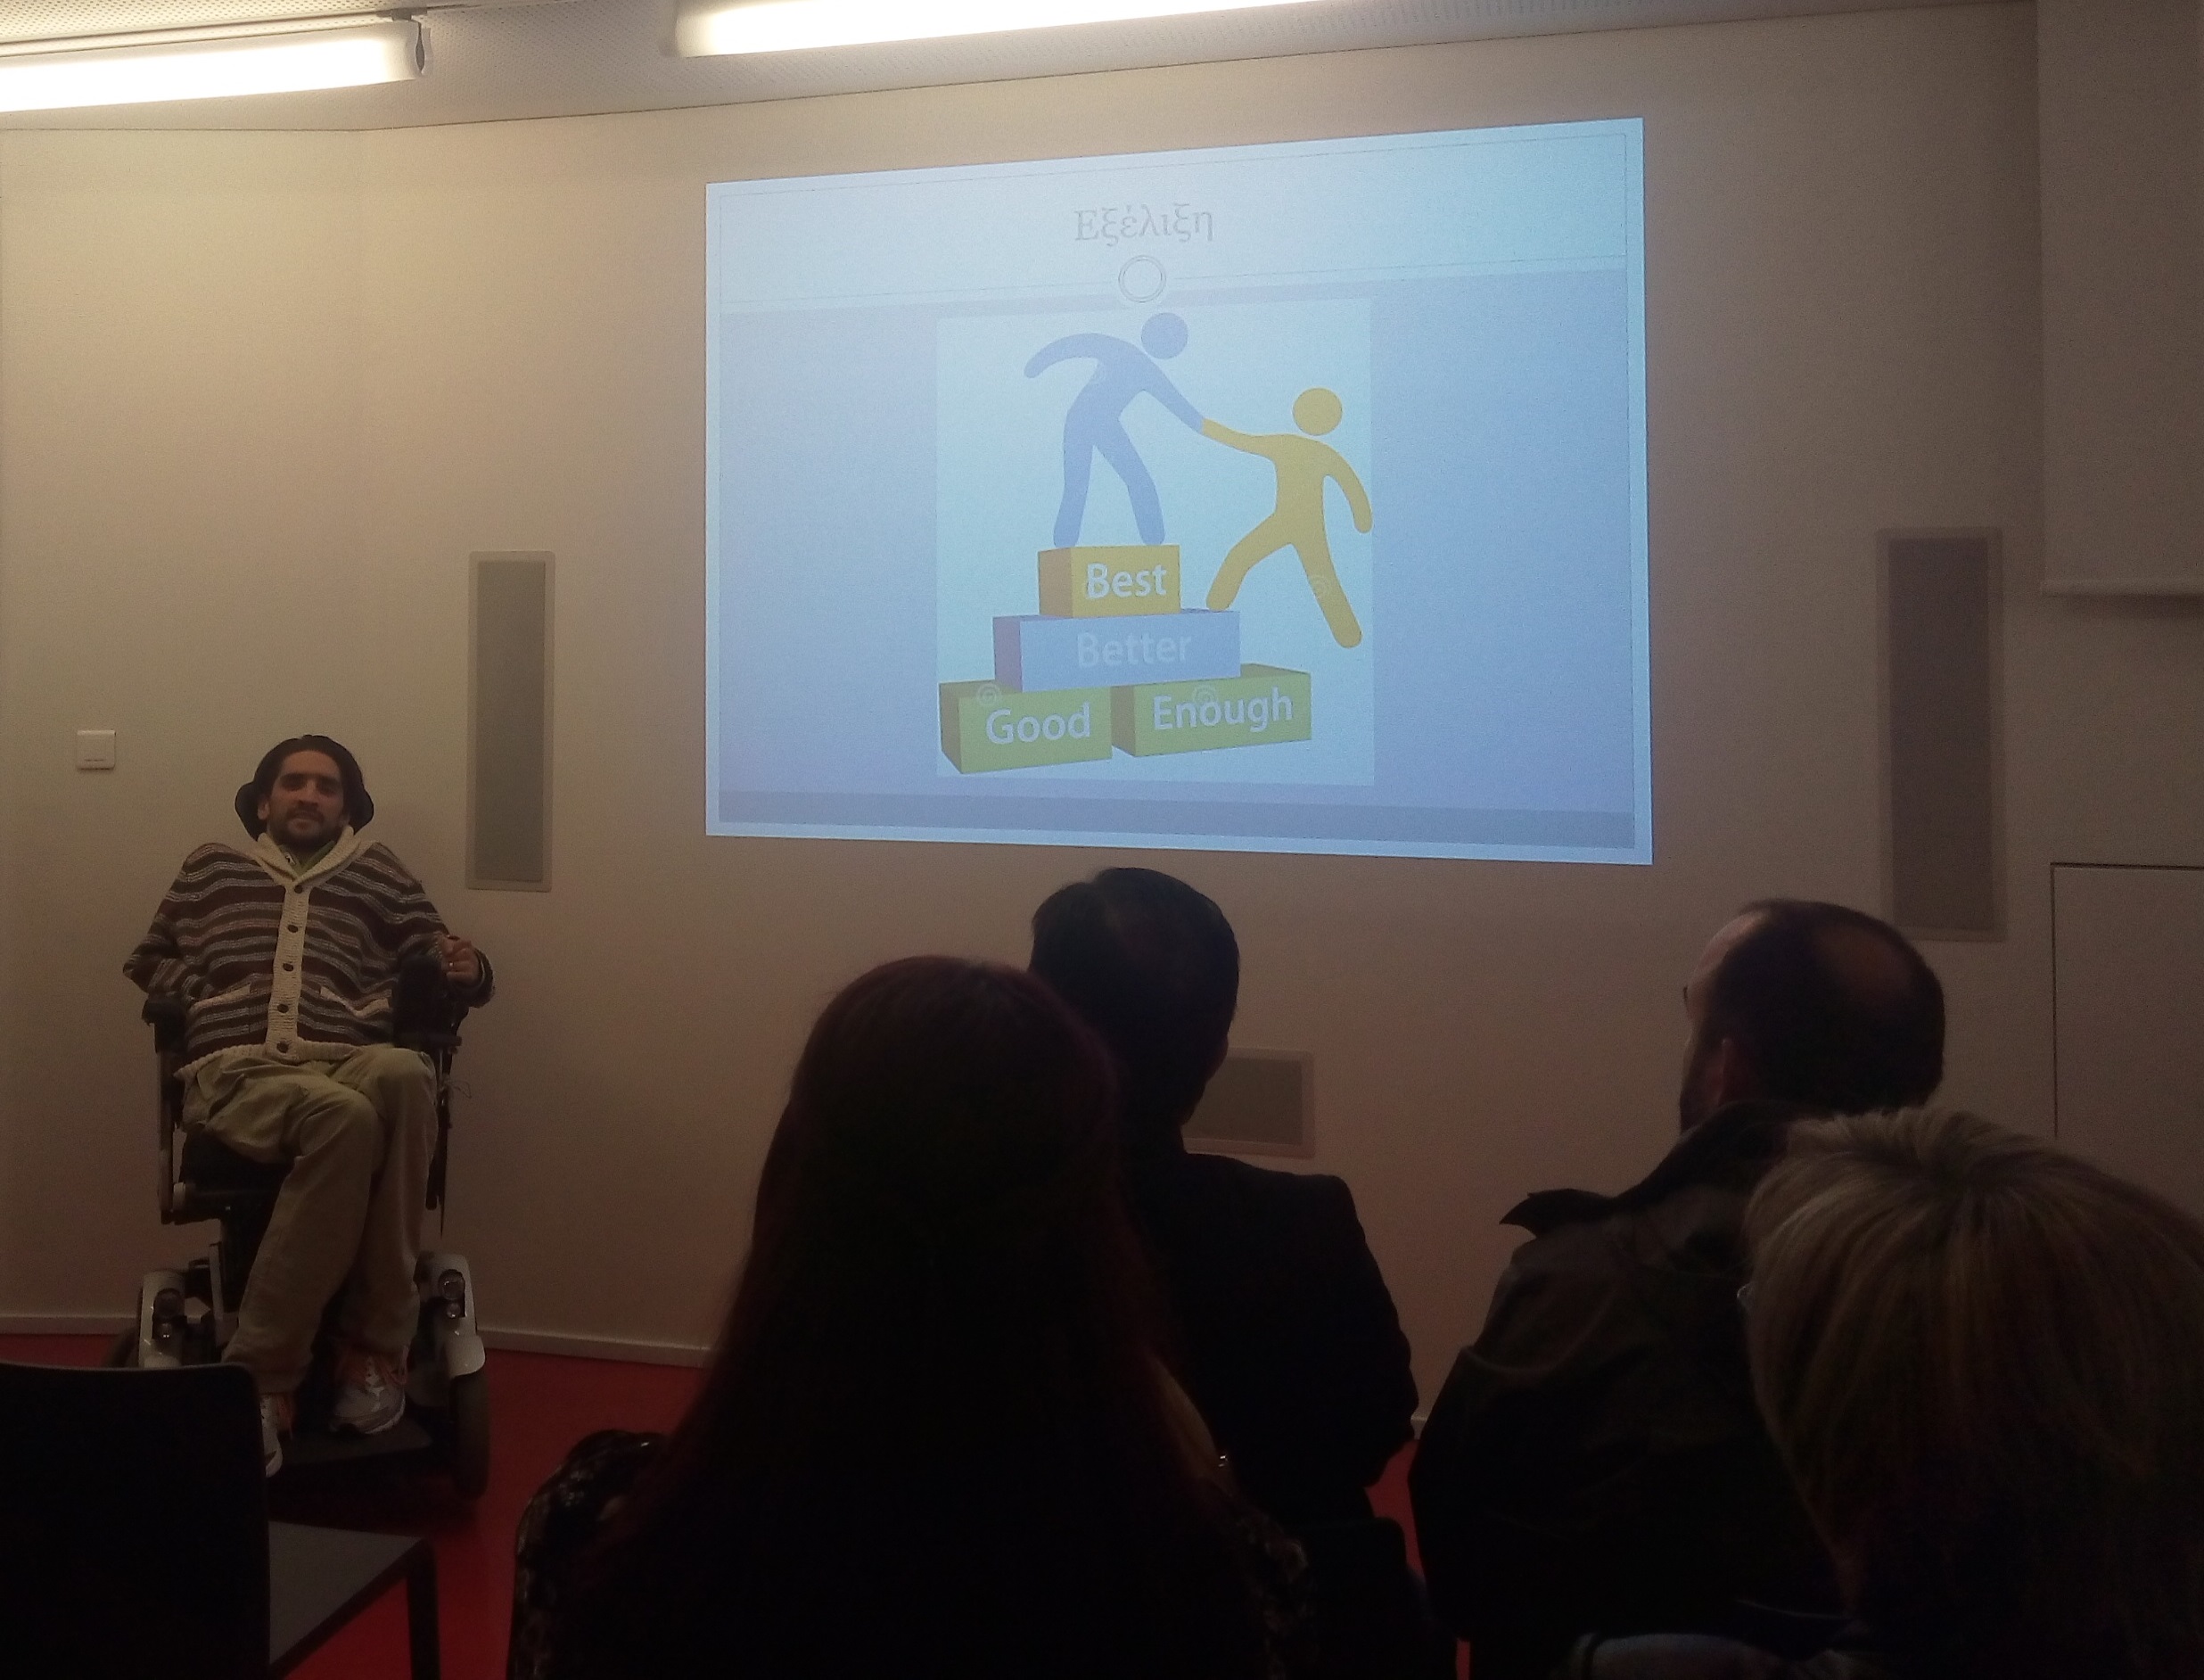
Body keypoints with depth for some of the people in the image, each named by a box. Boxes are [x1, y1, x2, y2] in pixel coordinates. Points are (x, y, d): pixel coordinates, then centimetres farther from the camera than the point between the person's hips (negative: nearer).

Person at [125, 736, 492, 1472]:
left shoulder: (376, 871, 24)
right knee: (343, 1114, -39)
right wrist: (207, 996, 8)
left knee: (405, 1074, -40)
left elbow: (435, 959, 18)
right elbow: (147, 965, 30)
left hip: (349, 1064, 1)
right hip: (237, 1070, -1)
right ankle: (263, 1375, -33)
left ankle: (372, 1346, -32)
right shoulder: (212, 867, 26)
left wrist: (465, 968, -7)